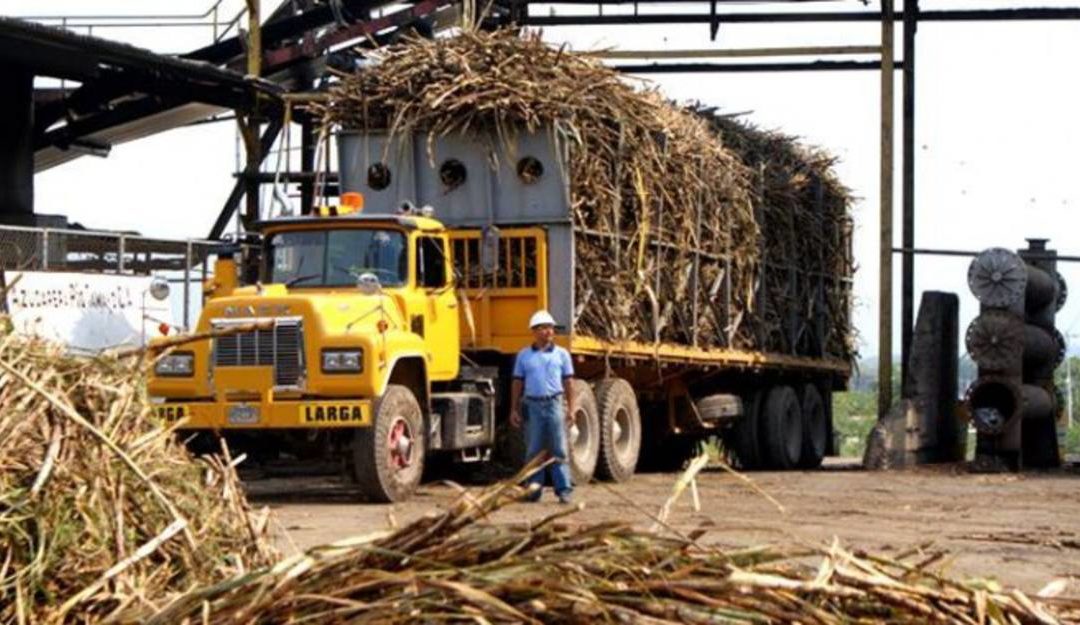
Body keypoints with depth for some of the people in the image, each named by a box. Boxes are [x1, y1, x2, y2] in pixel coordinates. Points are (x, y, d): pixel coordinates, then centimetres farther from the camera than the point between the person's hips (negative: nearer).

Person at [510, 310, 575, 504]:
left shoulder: (562, 354, 8)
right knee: (534, 450, 5)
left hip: (554, 404, -1)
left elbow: (568, 383, 7)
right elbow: (517, 383, 10)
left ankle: (563, 489, -3)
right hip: (532, 405, 1)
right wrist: (514, 409, 5)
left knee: (559, 450, -3)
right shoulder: (524, 355, 9)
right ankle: (534, 489, 10)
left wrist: (571, 408, 0)